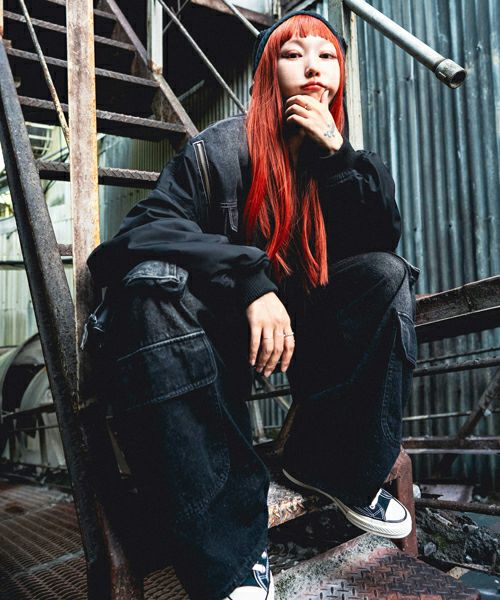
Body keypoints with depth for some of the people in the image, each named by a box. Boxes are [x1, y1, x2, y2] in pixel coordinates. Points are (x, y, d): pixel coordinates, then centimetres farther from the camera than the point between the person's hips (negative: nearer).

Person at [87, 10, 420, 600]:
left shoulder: (349, 160, 5)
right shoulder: (222, 148, -9)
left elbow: (381, 247, -6)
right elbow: (146, 227, -20)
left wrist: (337, 154, -17)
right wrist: (251, 283, -34)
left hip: (303, 328, 4)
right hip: (220, 331, -3)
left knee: (388, 275, -17)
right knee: (153, 284, -34)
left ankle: (330, 464, -11)